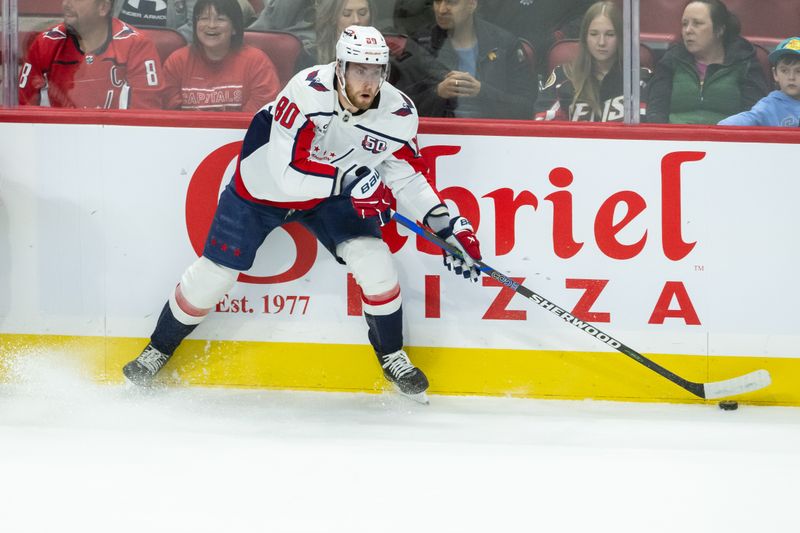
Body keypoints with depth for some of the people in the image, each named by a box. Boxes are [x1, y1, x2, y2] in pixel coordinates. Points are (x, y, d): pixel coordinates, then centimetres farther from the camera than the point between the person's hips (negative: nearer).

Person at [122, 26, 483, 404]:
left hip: (330, 199, 3)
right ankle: (158, 351, 25)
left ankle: (392, 357, 9)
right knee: (215, 273, 1)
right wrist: (350, 181, -43)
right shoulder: (308, 93, -37)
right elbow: (289, 174, -39)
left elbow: (407, 177, -6)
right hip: (263, 188, -3)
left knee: (373, 260, -14)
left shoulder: (398, 114, -21)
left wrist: (448, 227, -15)